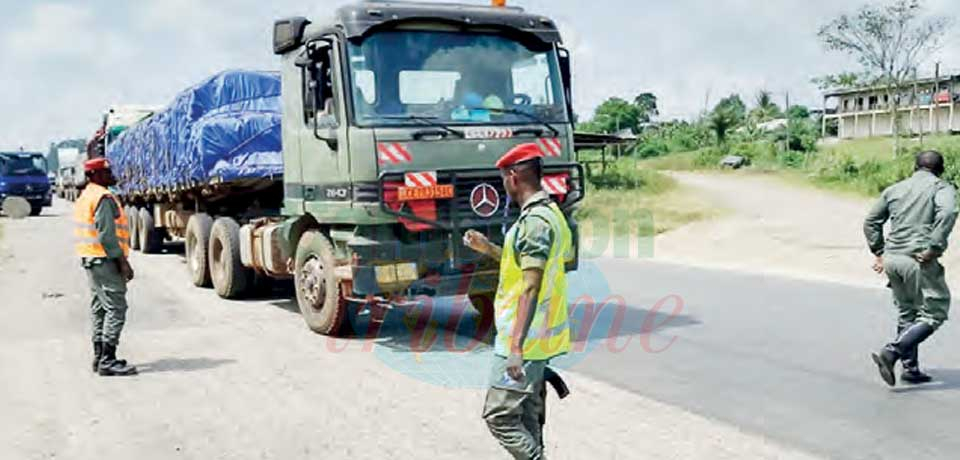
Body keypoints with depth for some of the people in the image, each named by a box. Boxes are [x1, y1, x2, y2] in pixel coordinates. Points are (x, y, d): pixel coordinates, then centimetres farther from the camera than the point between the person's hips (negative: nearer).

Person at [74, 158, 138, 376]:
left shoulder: (84, 197, 18)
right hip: (105, 260, -11)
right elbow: (107, 234, -21)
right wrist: (123, 261, -19)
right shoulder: (104, 197, -14)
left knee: (100, 309, 14)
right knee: (115, 309, -9)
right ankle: (107, 361, -10)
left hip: (90, 259, 11)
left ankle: (99, 358, 19)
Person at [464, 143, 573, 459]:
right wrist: (487, 248, 25)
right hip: (539, 338, 10)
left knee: (499, 416, -5)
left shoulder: (535, 221, -18)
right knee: (528, 417, 16)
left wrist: (516, 346, -26)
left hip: (526, 340, -10)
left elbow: (530, 288, -24)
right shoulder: (549, 212, 13)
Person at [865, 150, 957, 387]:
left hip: (892, 258, 6)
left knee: (907, 313, 16)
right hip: (919, 260, -6)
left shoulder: (895, 189, 17)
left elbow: (871, 221, 17)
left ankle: (911, 368, 19)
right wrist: (934, 248, -18)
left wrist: (879, 252, 18)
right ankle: (891, 353, -12)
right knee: (934, 314, 2)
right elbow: (948, 212, -20)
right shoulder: (942, 187, 1)